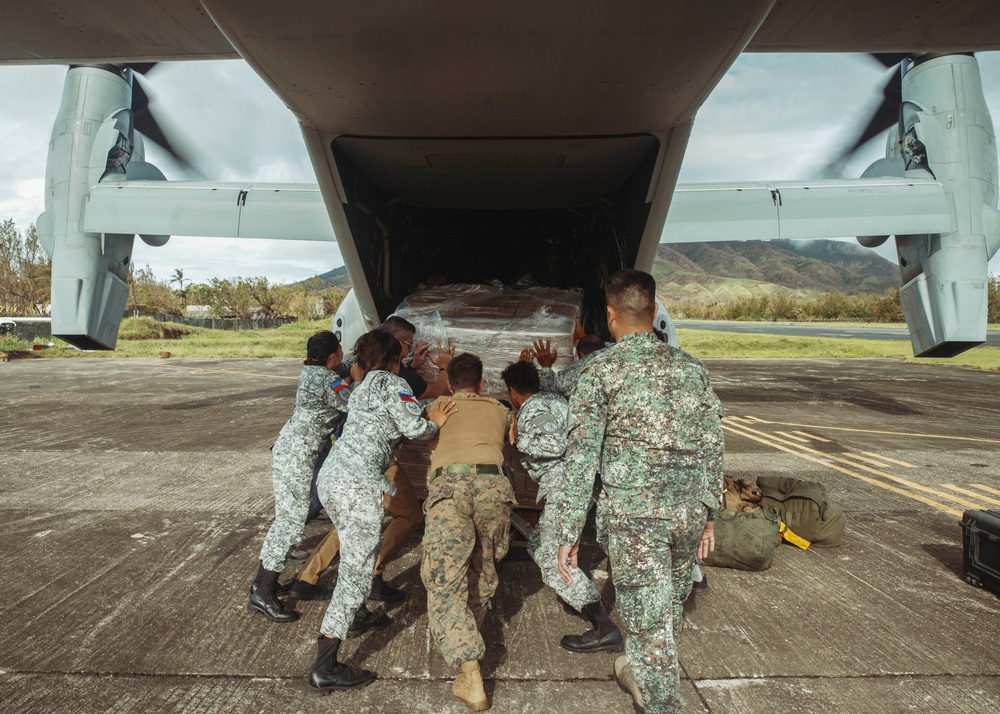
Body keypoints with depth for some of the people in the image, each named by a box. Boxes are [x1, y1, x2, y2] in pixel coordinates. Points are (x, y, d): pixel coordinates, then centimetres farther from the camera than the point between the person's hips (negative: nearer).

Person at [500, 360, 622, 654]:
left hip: (565, 486, -10)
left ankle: (605, 629, -12)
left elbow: (555, 444, -24)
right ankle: (575, 592, 34)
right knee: (538, 545, 21)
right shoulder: (551, 398, 18)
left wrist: (518, 440, -11)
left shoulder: (532, 409, -10)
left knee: (554, 561, -10)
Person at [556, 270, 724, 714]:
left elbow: (581, 457, -11)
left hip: (633, 512, -5)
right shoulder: (691, 366, 7)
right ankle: (639, 676, 49)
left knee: (649, 623, 6)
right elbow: (712, 446, 11)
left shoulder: (600, 369, -7)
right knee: (669, 607, 25)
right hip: (689, 509, 6)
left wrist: (569, 533, -6)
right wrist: (708, 512, 20)